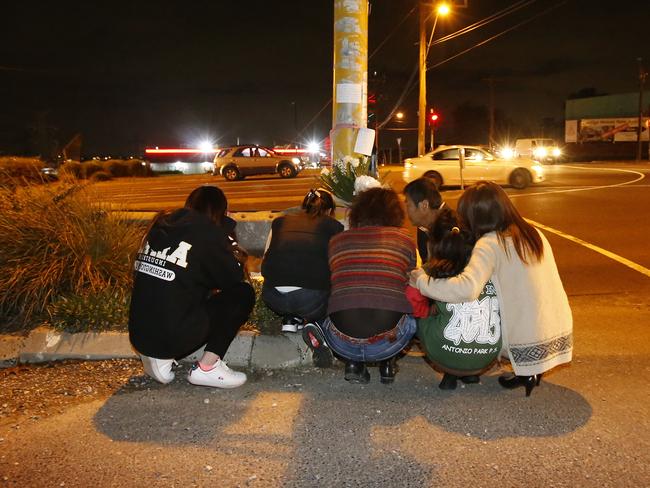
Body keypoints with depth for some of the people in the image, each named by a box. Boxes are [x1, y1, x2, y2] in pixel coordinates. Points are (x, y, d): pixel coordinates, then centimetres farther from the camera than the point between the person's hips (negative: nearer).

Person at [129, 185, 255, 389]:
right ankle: (207, 367, -2)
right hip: (175, 336, -7)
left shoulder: (161, 225, 11)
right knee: (243, 293, 4)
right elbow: (234, 277, 0)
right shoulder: (207, 230, -8)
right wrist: (236, 257, 17)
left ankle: (159, 357, 13)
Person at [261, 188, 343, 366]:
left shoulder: (280, 222, 22)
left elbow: (264, 265, 27)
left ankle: (291, 319, 17)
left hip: (273, 298, 4)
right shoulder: (334, 226, 16)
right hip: (310, 299, -4)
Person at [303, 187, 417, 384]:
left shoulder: (336, 240, 12)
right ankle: (386, 362, 16)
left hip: (342, 344, 1)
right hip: (387, 344, -1)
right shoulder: (404, 239, 9)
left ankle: (354, 362, 15)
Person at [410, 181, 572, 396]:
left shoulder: (490, 244, -14)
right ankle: (533, 372, 14)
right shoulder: (534, 233, 8)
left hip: (530, 344, -7)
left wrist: (422, 281, -17)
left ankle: (525, 375, 8)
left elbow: (467, 288, -29)